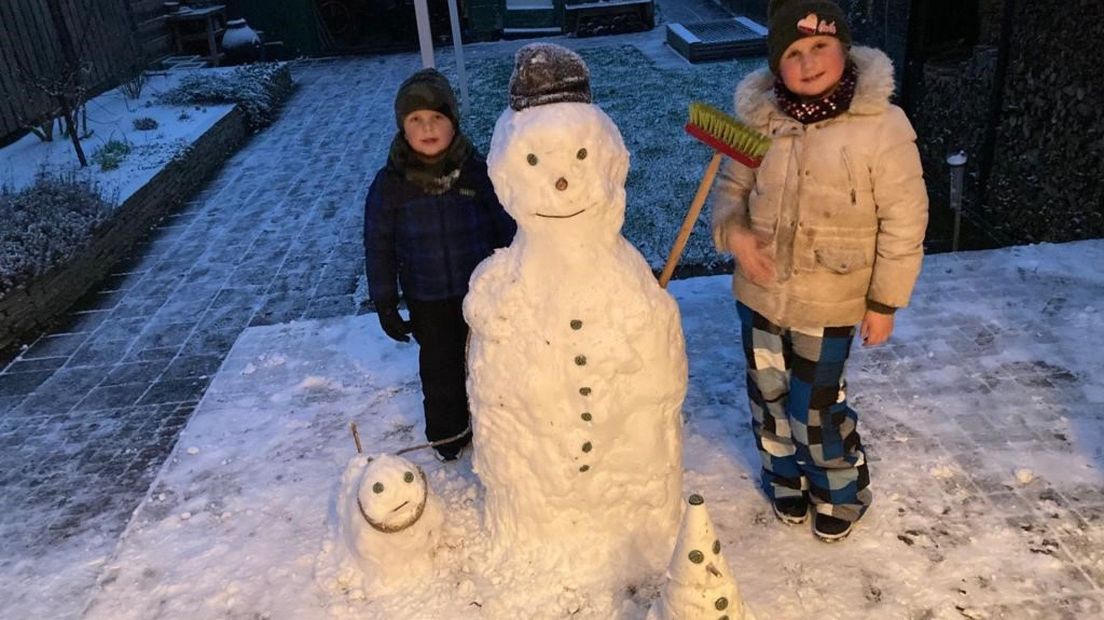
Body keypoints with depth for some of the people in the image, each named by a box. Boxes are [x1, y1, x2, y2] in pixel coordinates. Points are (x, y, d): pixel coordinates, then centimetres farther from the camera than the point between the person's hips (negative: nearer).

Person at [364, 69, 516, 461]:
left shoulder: (477, 171, -13)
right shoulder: (390, 184, -12)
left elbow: (507, 229, -3)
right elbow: (379, 247, -4)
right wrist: (385, 305, -3)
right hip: (428, 301, 0)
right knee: (440, 369, 17)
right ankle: (447, 432, 41)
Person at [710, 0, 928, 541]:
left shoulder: (881, 124, -17)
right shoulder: (760, 116, -6)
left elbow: (903, 221, -11)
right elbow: (732, 184, 7)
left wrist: (884, 301, -7)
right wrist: (733, 231, -14)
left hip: (828, 302, -4)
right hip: (759, 291, 4)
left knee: (816, 404, 6)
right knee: (768, 393, 19)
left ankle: (842, 490, 37)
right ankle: (786, 477, 47)